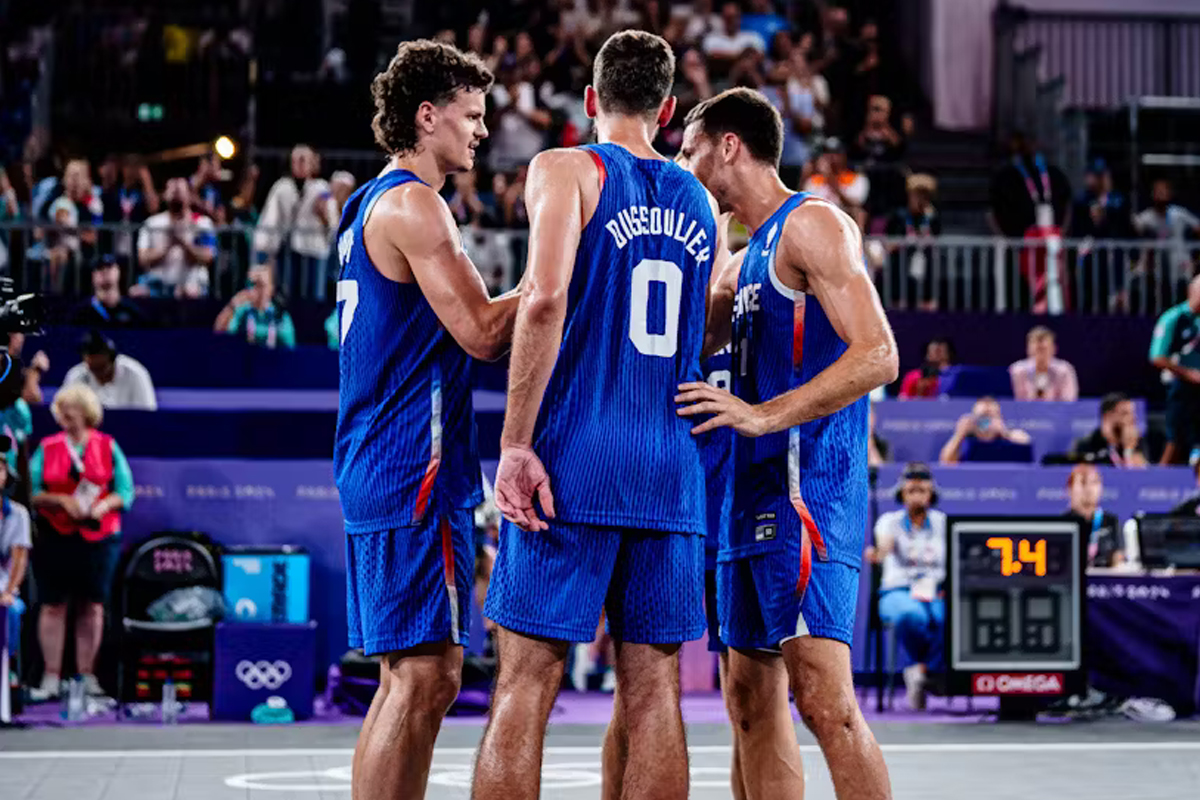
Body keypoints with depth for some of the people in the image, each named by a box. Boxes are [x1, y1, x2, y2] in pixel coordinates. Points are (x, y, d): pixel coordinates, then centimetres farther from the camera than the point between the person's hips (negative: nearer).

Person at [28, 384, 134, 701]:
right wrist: (61, 500, -15)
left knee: (92, 606, 3)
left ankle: (86, 676, 11)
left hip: (98, 535, 0)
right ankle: (51, 678, 1)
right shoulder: (47, 448, 6)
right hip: (55, 535, 0)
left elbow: (125, 491, 2)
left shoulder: (107, 447, 5)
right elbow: (31, 492, 0)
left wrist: (103, 506, -16)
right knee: (53, 605, -2)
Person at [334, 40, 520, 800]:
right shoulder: (412, 204, -11)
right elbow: (481, 332, -17)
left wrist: (538, 296, 16)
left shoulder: (374, 204, 20)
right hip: (416, 468, -10)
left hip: (382, 471, 10)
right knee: (425, 676, -11)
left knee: (410, 675, 12)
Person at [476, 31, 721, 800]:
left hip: (575, 457, -4)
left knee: (527, 683, -3)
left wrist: (516, 443, -15)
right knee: (653, 691, 6)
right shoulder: (700, 203, 17)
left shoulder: (566, 169, -1)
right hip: (670, 470, 5)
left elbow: (545, 298, -15)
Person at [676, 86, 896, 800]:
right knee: (753, 699, 9)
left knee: (824, 698, -18)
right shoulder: (748, 258, 22)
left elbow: (877, 357, -18)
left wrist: (763, 415, -25)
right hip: (755, 495, 10)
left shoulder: (814, 225, -8)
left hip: (807, 492, -10)